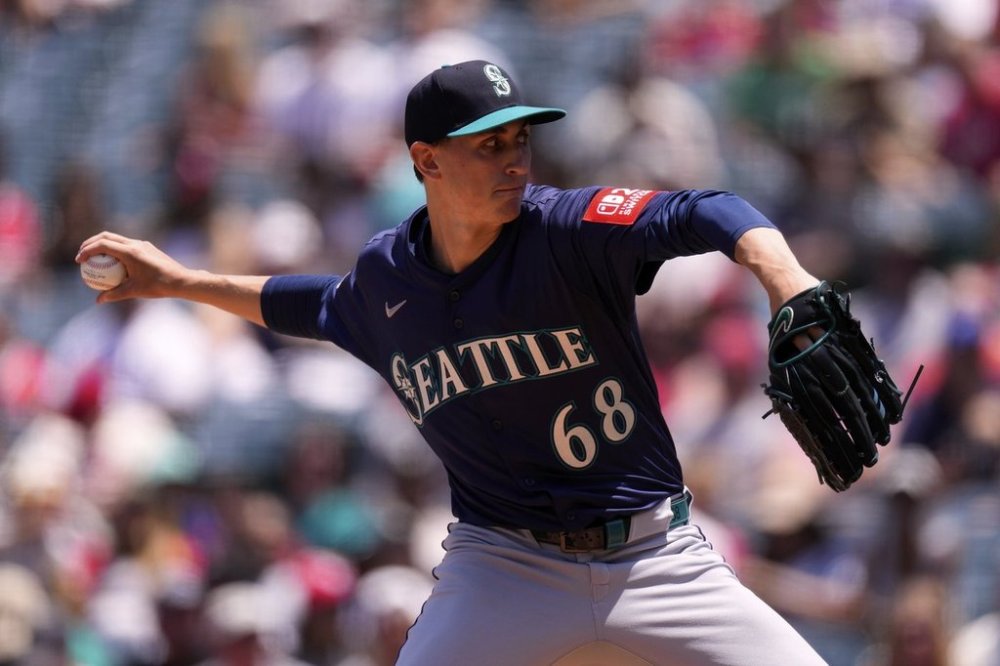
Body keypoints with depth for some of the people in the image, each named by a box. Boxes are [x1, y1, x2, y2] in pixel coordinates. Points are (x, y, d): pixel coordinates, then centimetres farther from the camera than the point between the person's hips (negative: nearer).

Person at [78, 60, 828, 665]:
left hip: (653, 556, -2)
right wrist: (181, 281, 29)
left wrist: (785, 278, -53)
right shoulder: (387, 274, 1)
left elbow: (704, 215, -32)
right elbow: (324, 309, 26)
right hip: (503, 565, 2)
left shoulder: (568, 230, -14)